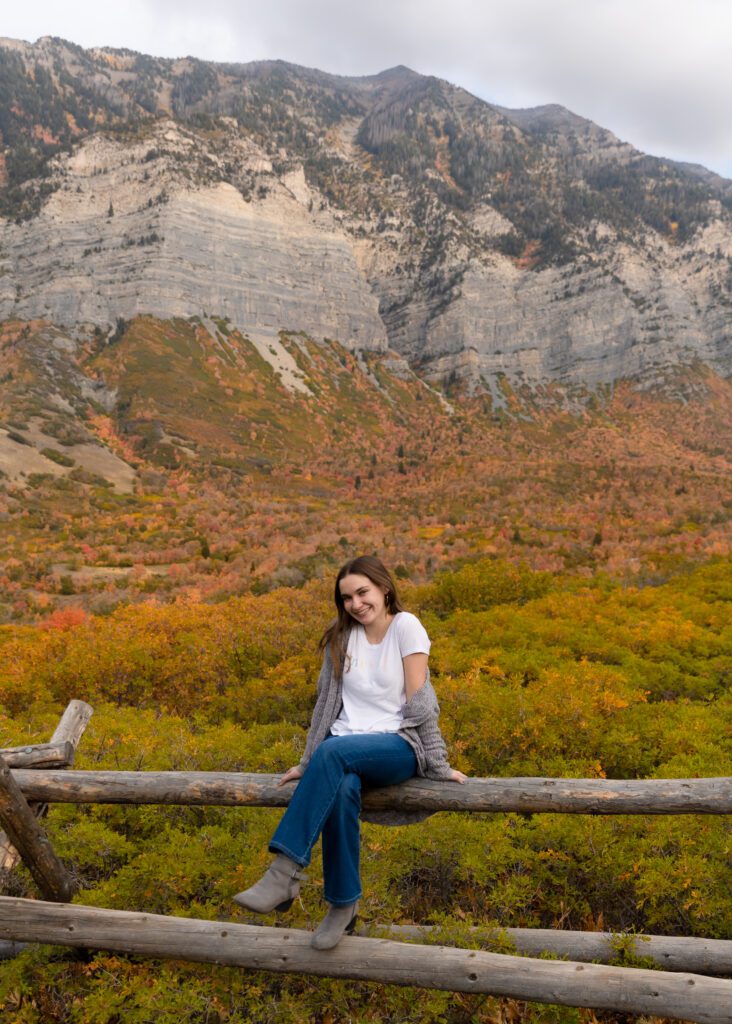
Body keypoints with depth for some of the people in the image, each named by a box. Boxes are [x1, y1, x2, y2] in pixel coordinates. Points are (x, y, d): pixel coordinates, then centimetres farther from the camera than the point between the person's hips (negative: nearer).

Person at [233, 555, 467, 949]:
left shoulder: (405, 626, -5)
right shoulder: (341, 635, 8)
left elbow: (419, 700, -8)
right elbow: (327, 701, 9)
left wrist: (437, 764, -9)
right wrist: (308, 764, 8)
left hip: (399, 745, -3)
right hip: (345, 746, 4)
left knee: (334, 751, -35)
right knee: (341, 790, -33)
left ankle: (285, 872, -35)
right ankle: (344, 903, -16)